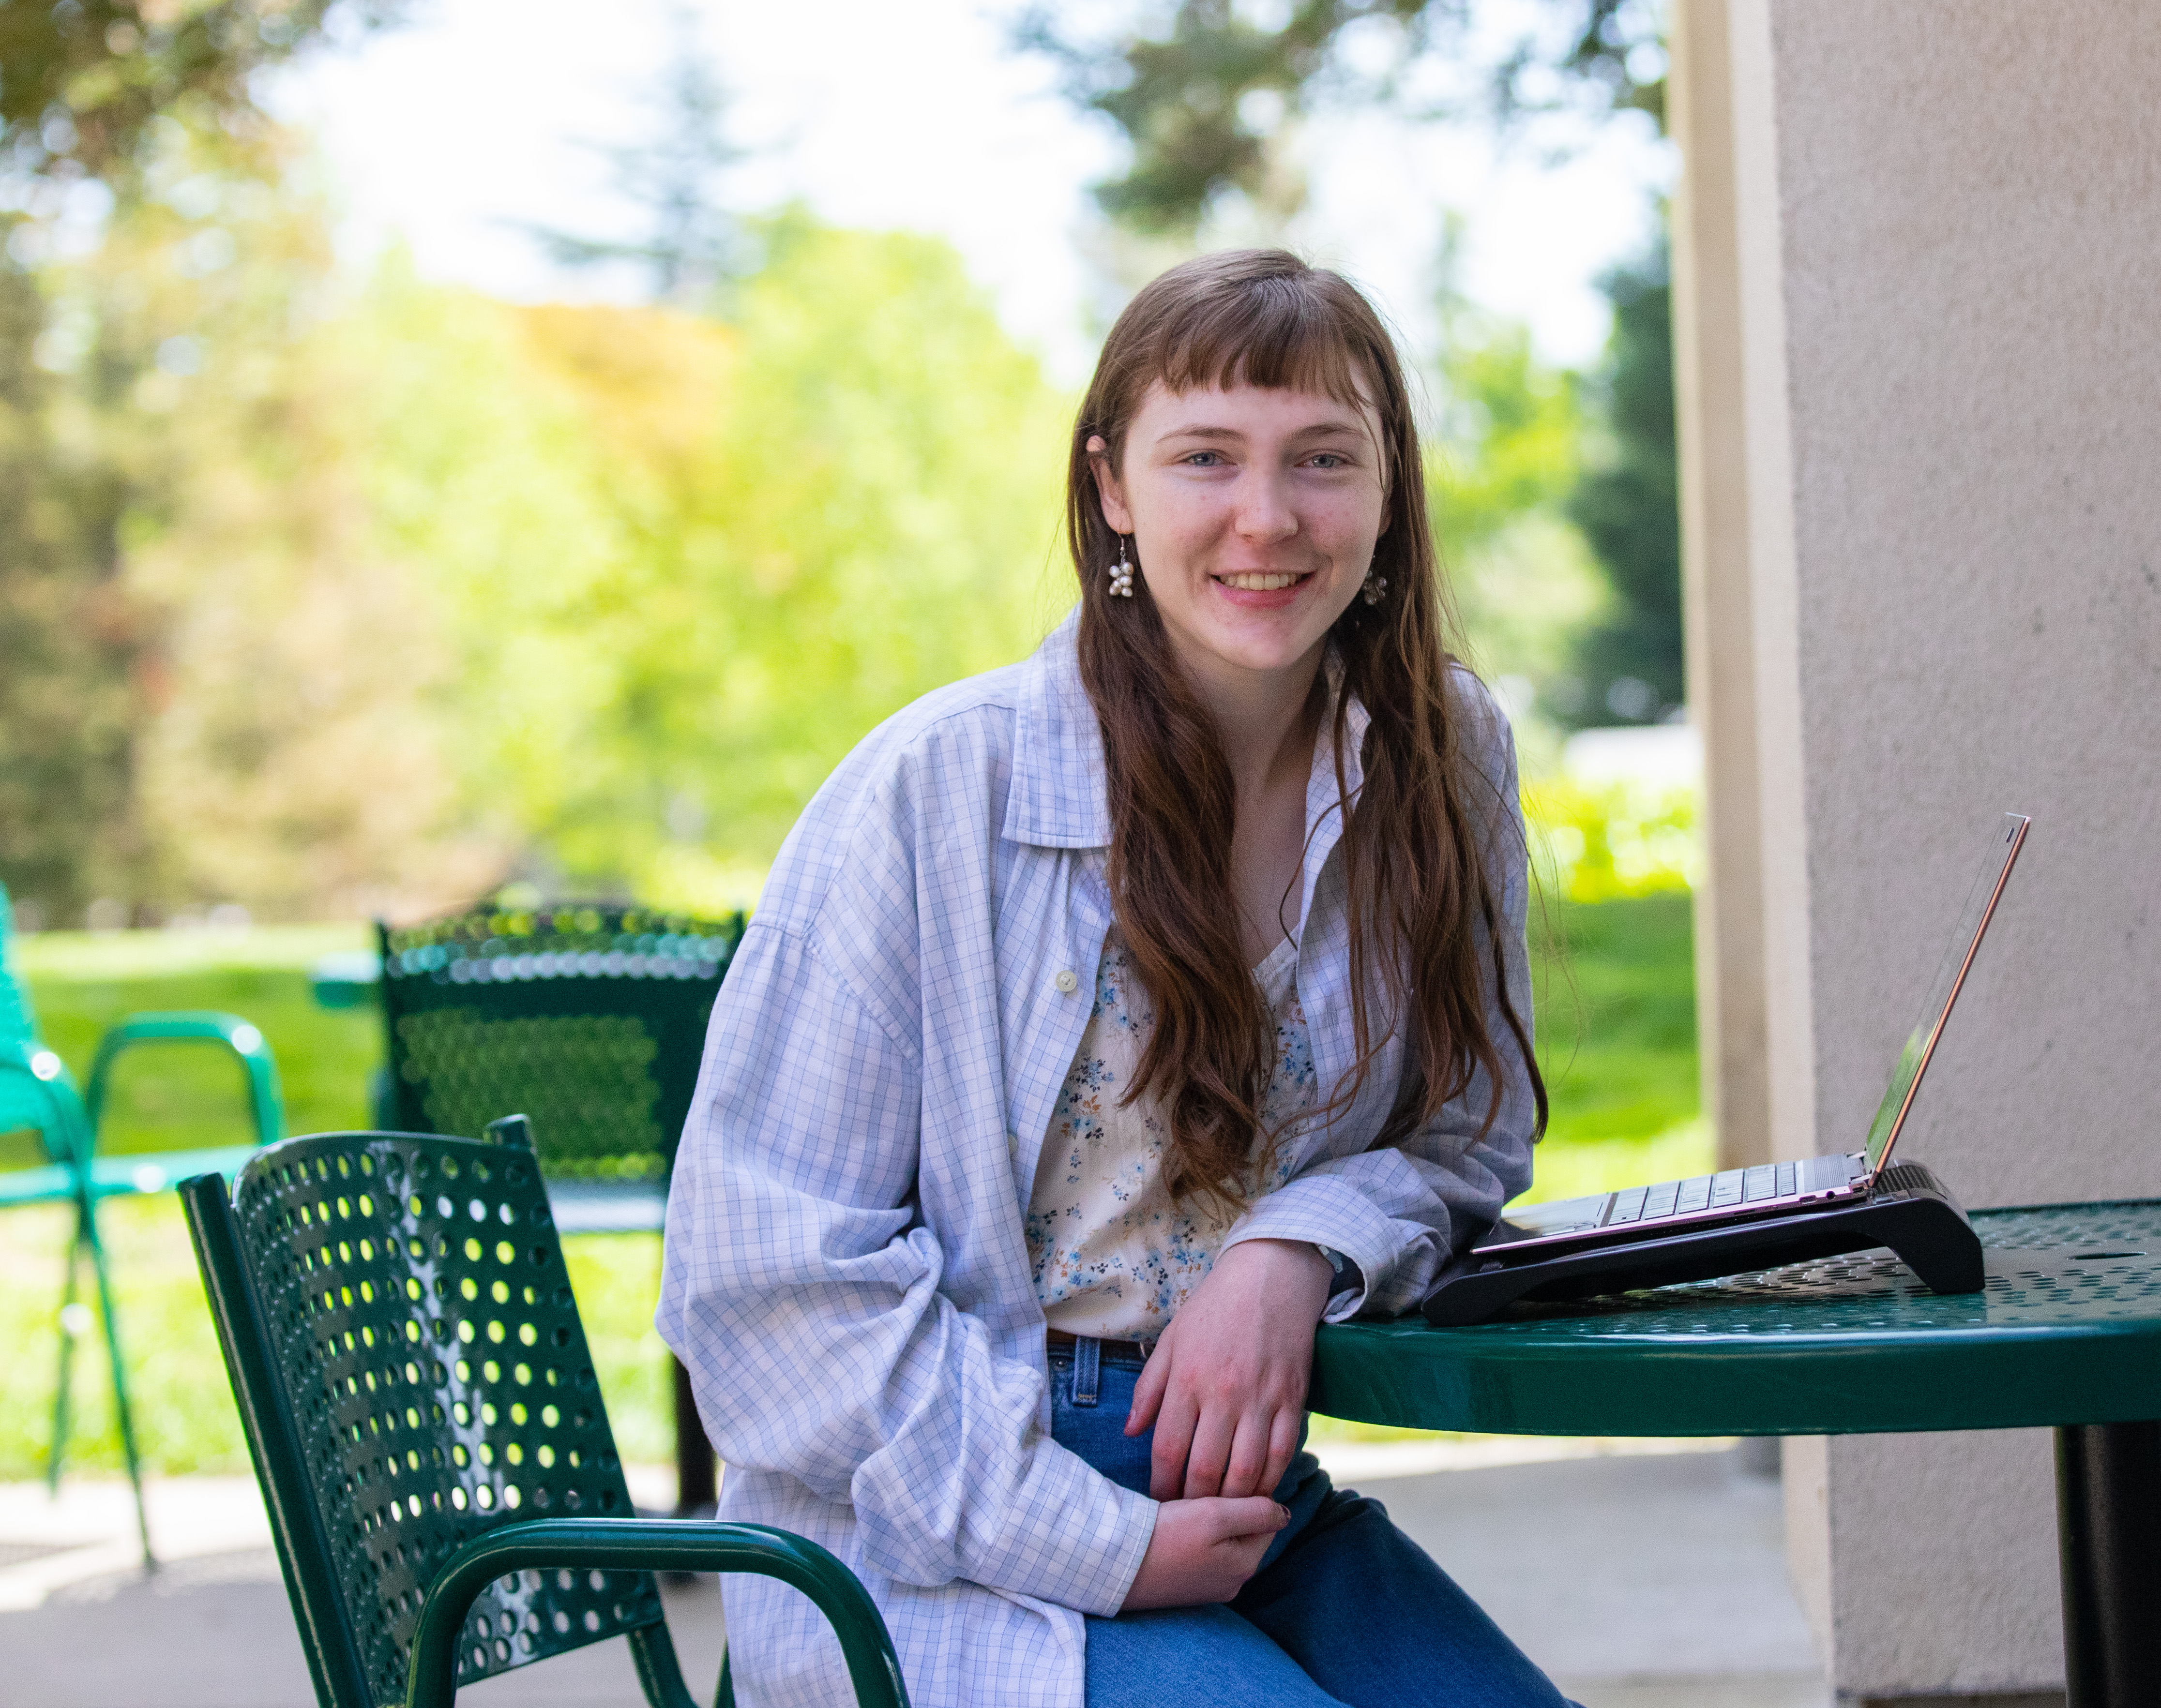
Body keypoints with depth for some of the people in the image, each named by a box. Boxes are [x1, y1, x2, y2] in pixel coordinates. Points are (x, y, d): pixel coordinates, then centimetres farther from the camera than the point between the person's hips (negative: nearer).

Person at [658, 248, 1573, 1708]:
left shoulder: (1443, 761, 2)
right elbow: (772, 1274, -12)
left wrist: (1302, 1250, -11)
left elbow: (1465, 1141, 12)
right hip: (929, 1554, -4)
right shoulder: (938, 790, -13)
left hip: (1231, 1493, 5)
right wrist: (1093, 1545, -17)